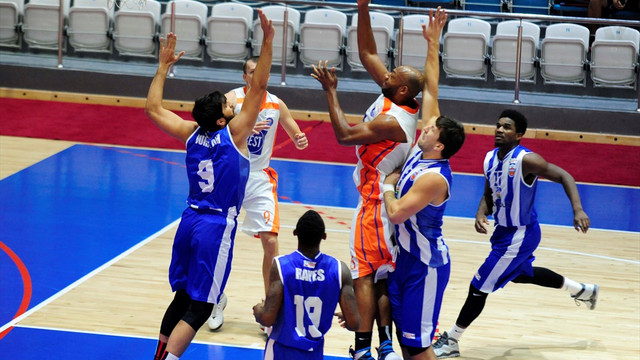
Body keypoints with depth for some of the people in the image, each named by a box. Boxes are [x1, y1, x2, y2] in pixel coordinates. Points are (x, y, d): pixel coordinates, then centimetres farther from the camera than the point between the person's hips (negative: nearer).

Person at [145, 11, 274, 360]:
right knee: (199, 307, -5)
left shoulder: (191, 133, 2)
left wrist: (163, 67, 18)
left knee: (182, 297, 18)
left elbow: (153, 109, 12)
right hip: (217, 227, -6)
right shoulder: (234, 132, -11)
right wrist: (267, 41, -15)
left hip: (190, 222, 6)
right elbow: (258, 87, -14)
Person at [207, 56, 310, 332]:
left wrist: (300, 141, -13)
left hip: (260, 179, 2)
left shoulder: (277, 105, 0)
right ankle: (218, 300, 26)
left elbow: (296, 135, 11)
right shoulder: (232, 99, -11)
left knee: (270, 241, -9)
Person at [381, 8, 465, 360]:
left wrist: (388, 186, -10)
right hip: (406, 255, 9)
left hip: (425, 264, -9)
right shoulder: (422, 149, -2)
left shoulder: (433, 178, -25)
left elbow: (396, 213, -29)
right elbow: (430, 90, 1)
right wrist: (433, 44, 2)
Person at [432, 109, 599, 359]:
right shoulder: (490, 158, -2)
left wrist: (578, 210, -33)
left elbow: (564, 177, -21)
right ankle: (582, 290, 49)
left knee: (479, 287, -5)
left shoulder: (526, 160, -25)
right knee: (522, 274, 32)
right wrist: (481, 214, -12)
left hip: (519, 235, -9)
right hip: (505, 230, 9)